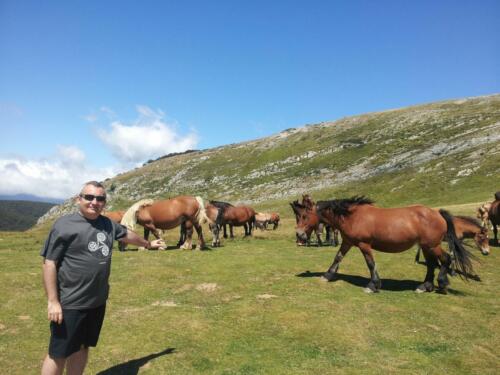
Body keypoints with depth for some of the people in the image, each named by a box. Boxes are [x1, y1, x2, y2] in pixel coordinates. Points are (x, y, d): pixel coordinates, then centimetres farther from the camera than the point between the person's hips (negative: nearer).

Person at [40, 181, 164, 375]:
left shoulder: (107, 224, 7)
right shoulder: (65, 224, -13)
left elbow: (126, 234, 26)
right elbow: (49, 263, -13)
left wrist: (148, 244, 41)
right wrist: (53, 301, -16)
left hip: (97, 301, 6)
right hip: (70, 303, -6)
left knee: (82, 348, 20)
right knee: (59, 353, 5)